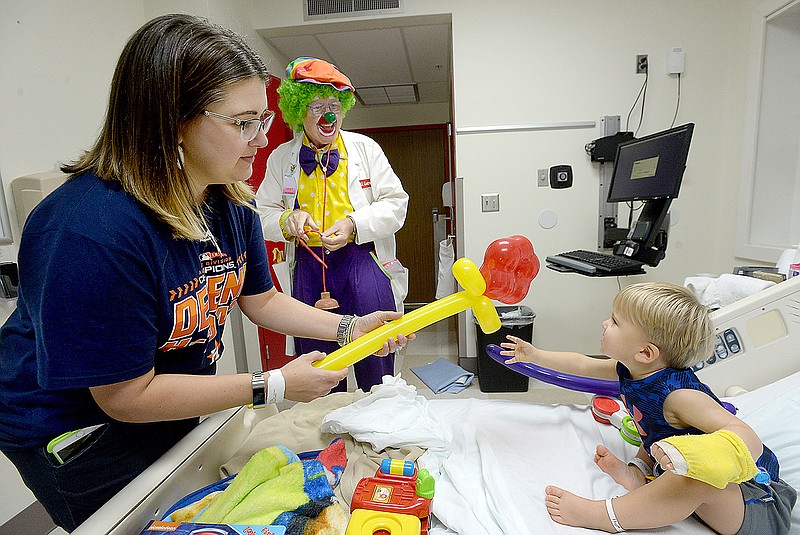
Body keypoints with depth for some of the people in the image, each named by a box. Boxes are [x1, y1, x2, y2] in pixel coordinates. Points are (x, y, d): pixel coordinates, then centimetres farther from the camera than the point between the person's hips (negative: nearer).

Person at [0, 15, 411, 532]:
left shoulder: (231, 202, -11)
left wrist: (349, 328, -14)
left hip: (174, 408, 8)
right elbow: (127, 396, -29)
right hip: (80, 434, -7)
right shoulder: (91, 231, -36)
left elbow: (260, 299, -3)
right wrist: (275, 385, -28)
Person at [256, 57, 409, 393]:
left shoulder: (365, 148, 6)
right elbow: (262, 213, 12)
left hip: (363, 261, -1)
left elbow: (395, 203, 2)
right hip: (308, 267, 2)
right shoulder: (281, 157, 11)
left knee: (375, 362, 1)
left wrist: (354, 225, -15)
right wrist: (288, 219, -11)